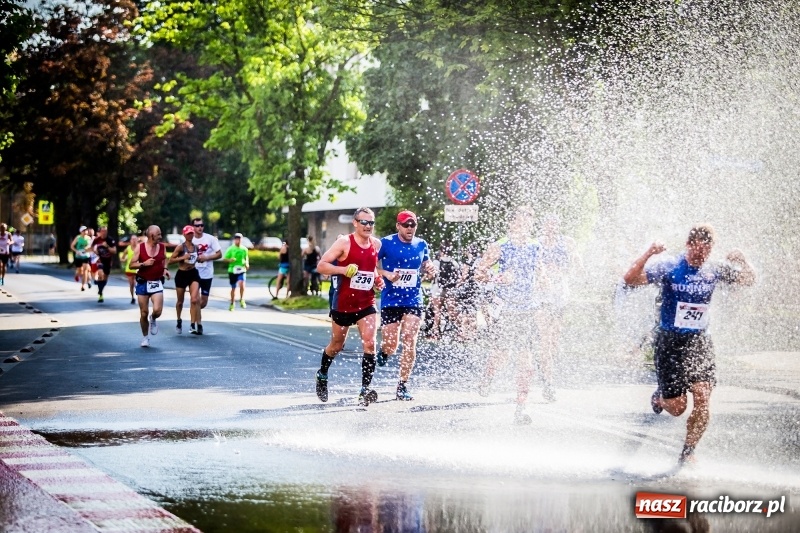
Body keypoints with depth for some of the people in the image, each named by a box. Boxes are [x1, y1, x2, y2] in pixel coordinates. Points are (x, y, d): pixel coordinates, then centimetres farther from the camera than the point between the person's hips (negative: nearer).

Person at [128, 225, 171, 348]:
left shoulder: (162, 247, 1)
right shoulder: (140, 247, -6)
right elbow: (132, 265, -2)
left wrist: (165, 269, 0)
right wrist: (144, 264, -18)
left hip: (157, 283, 1)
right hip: (143, 282, -1)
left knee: (157, 310, -17)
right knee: (144, 313, 4)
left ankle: (153, 320, 20)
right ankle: (145, 337, 22)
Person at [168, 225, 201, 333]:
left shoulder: (196, 247, 5)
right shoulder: (180, 247, -8)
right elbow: (171, 261, -11)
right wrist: (182, 257, -21)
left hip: (193, 273, 2)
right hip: (182, 274, -2)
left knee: (194, 299, -17)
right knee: (180, 301, 12)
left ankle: (193, 324, -16)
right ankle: (179, 321, 36)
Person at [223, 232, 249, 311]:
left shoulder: (244, 249, 5)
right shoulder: (230, 249, -1)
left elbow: (246, 258, 18)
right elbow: (224, 259, 0)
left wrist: (247, 264, -2)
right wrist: (230, 260, -21)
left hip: (242, 270, 0)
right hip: (232, 270, 0)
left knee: (241, 284, -25)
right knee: (233, 288, 9)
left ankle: (241, 300, -6)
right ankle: (232, 304, 24)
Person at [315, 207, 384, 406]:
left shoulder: (377, 244, 4)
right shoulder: (344, 243, -11)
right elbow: (321, 265, -14)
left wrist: (378, 280, 4)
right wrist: (343, 270, -29)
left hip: (366, 304, 3)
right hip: (343, 303, -3)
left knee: (370, 343, -14)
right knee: (336, 345, 14)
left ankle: (365, 390, -14)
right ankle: (322, 375, 42)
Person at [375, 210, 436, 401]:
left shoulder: (421, 245, 6)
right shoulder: (386, 243, -5)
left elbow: (426, 264, 21)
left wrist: (429, 269, -2)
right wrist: (386, 274, -17)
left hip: (413, 301, 2)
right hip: (390, 301, -2)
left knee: (410, 342, -8)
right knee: (391, 347, -2)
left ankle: (402, 387, 1)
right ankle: (383, 350, 38)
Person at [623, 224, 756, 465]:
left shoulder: (714, 270, 2)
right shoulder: (669, 268, -11)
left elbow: (749, 280, 13)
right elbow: (630, 279, -19)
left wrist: (742, 261, -8)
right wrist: (648, 254, -33)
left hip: (699, 342, 3)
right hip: (671, 342, -3)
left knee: (702, 400, -13)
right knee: (677, 407, -2)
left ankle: (687, 452, 4)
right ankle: (659, 398, 36)